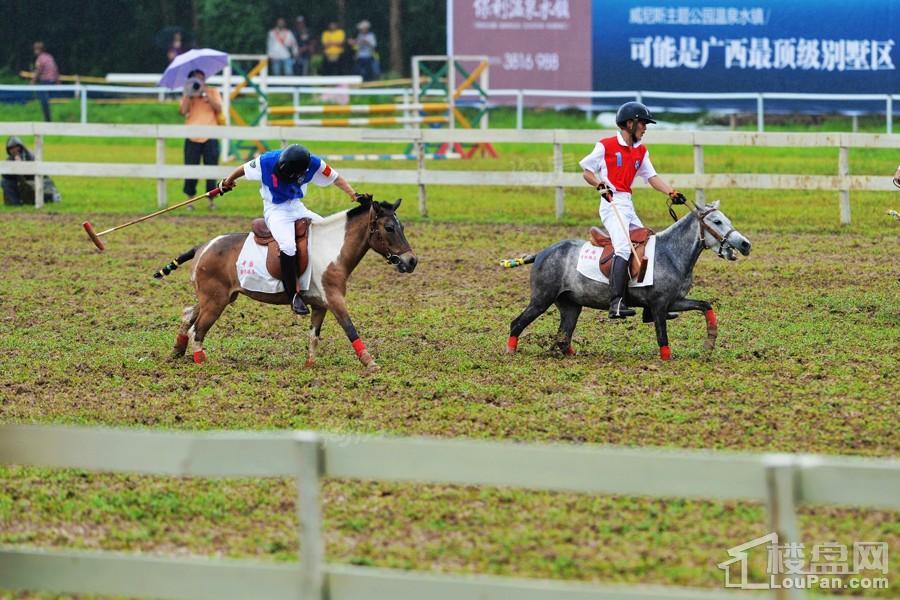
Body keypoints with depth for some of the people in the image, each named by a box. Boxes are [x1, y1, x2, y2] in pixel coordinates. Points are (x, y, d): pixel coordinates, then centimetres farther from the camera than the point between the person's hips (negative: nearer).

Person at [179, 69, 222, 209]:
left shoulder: (213, 92, 11)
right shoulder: (188, 96, 11)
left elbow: (218, 109, -4)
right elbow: (182, 110, -6)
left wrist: (206, 95, -10)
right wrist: (189, 95, -10)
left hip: (210, 137, 0)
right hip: (192, 137, 0)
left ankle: (211, 200, 8)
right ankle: (190, 199, 6)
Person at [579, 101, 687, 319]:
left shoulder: (641, 151, 15)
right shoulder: (606, 146, -4)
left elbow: (652, 177, 10)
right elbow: (587, 172, 1)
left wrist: (672, 193, -4)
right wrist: (600, 185, -18)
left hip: (628, 205, 9)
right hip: (612, 203, -9)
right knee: (624, 248, -26)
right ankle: (616, 303, -35)